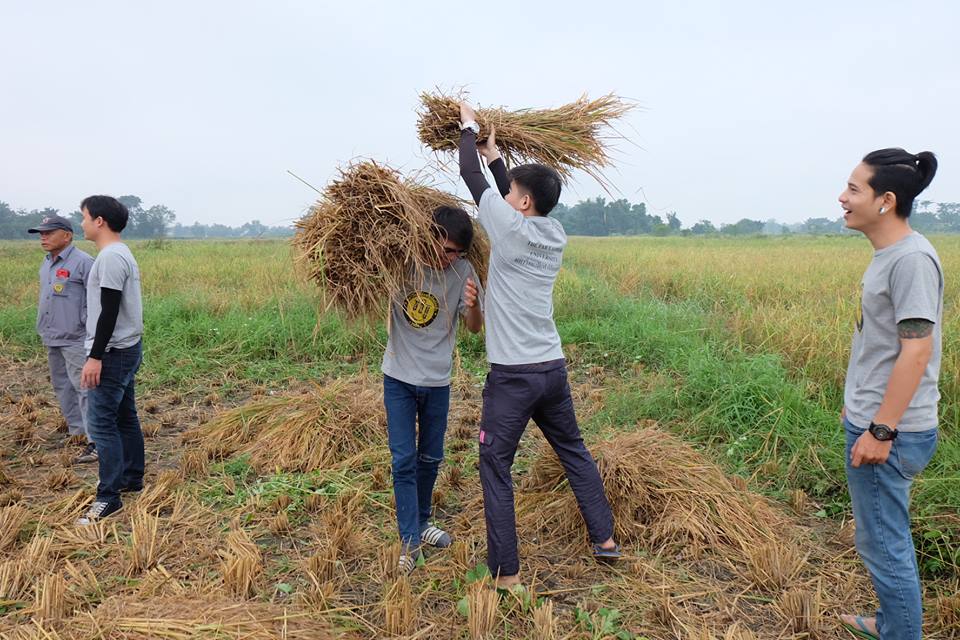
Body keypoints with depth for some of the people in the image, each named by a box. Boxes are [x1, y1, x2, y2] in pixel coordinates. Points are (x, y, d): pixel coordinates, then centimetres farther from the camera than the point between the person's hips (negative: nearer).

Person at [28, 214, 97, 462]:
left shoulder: (83, 262, -13)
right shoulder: (46, 264, 14)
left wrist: (88, 328, -16)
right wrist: (43, 329, 21)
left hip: (75, 339, -9)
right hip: (52, 339, 9)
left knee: (83, 388, -10)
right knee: (62, 386, 16)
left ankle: (96, 441, -9)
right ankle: (77, 428, 28)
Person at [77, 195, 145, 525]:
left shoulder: (111, 257, -18)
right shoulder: (121, 253, 14)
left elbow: (109, 311, -23)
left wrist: (96, 356, -22)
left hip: (113, 353, -10)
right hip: (126, 349, 10)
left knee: (101, 423, -7)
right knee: (124, 417, 17)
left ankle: (109, 496, -2)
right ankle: (132, 477, 28)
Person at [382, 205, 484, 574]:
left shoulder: (463, 272, -10)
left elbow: (474, 328, -9)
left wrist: (473, 306, -31)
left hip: (437, 381, 2)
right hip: (399, 377, -1)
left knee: (430, 458, 16)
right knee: (403, 460, -2)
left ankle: (420, 523, 36)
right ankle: (409, 541, 7)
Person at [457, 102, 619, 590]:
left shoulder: (511, 228, -12)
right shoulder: (556, 235, 6)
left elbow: (471, 176, 0)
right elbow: (520, 201, 24)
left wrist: (468, 127, 15)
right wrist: (496, 157, 30)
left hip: (512, 375, -7)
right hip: (553, 368, 7)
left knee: (496, 467, 3)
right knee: (573, 450, 21)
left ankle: (506, 573, 7)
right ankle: (605, 539, 32)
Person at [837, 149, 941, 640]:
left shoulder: (912, 258, -19)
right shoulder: (888, 254, 9)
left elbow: (916, 351, -23)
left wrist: (881, 430, -22)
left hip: (888, 433, -10)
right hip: (872, 421, 10)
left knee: (883, 544, 3)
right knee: (886, 538, 22)